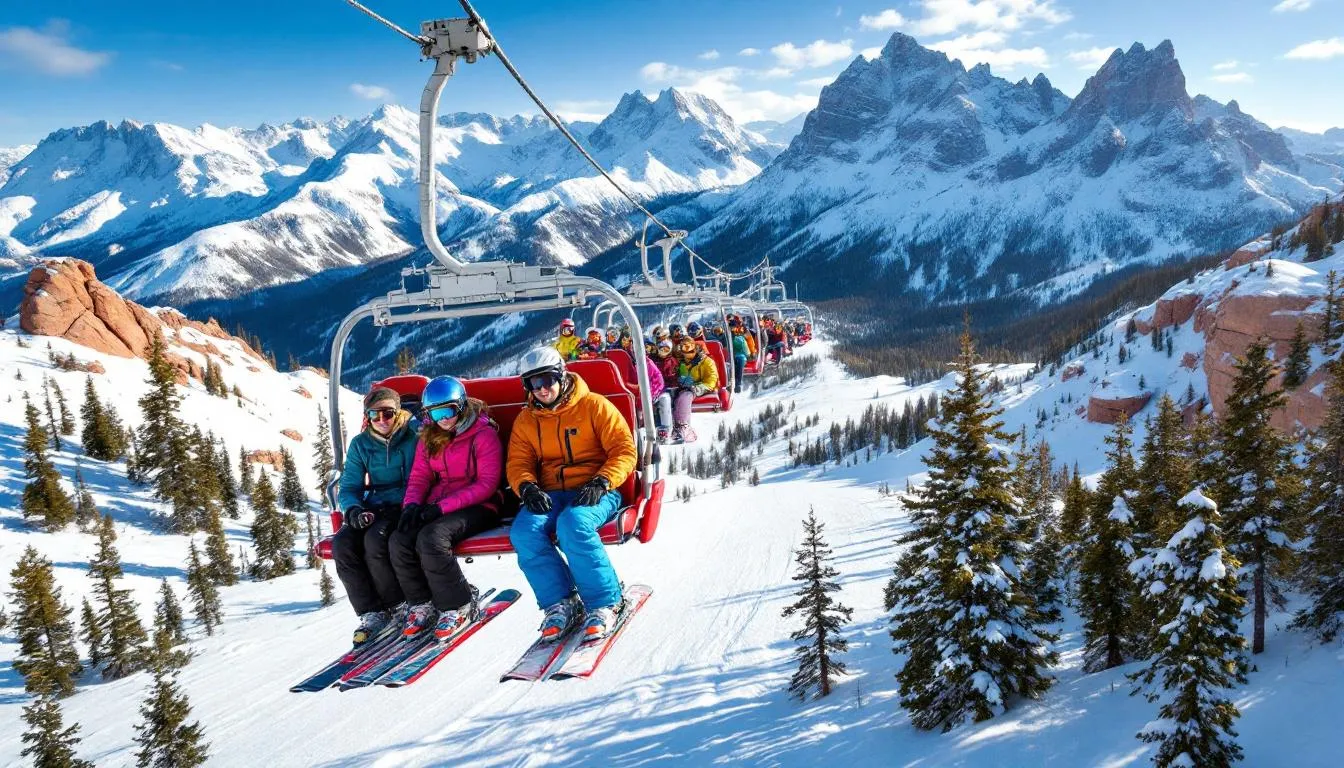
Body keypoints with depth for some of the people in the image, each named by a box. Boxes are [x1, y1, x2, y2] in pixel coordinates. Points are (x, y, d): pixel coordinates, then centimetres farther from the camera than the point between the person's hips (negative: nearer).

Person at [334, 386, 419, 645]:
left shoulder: (414, 437, -5)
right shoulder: (360, 444, 7)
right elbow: (349, 488, 5)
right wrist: (354, 510, -15)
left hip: (404, 507, -5)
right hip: (374, 509, 5)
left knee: (375, 539, -30)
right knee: (342, 543, -21)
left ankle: (399, 606, -8)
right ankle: (371, 612, -11)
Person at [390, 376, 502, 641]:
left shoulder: (484, 435, -9)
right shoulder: (429, 438, 11)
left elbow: (487, 484, -14)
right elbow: (419, 476, 12)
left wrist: (443, 506, -21)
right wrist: (412, 504, -11)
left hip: (478, 508, -6)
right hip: (436, 508, 6)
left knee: (431, 537, -32)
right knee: (400, 540, -20)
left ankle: (459, 606, -14)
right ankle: (423, 604, -1)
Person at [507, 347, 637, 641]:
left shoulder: (594, 406, 1)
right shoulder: (526, 420, 15)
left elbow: (625, 450, -4)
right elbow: (517, 463, 11)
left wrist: (601, 483, -20)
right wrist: (527, 487, -13)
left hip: (595, 493, -4)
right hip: (550, 494, 4)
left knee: (573, 524, -36)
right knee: (523, 532, -27)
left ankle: (604, 603, -21)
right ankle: (560, 603, -13)